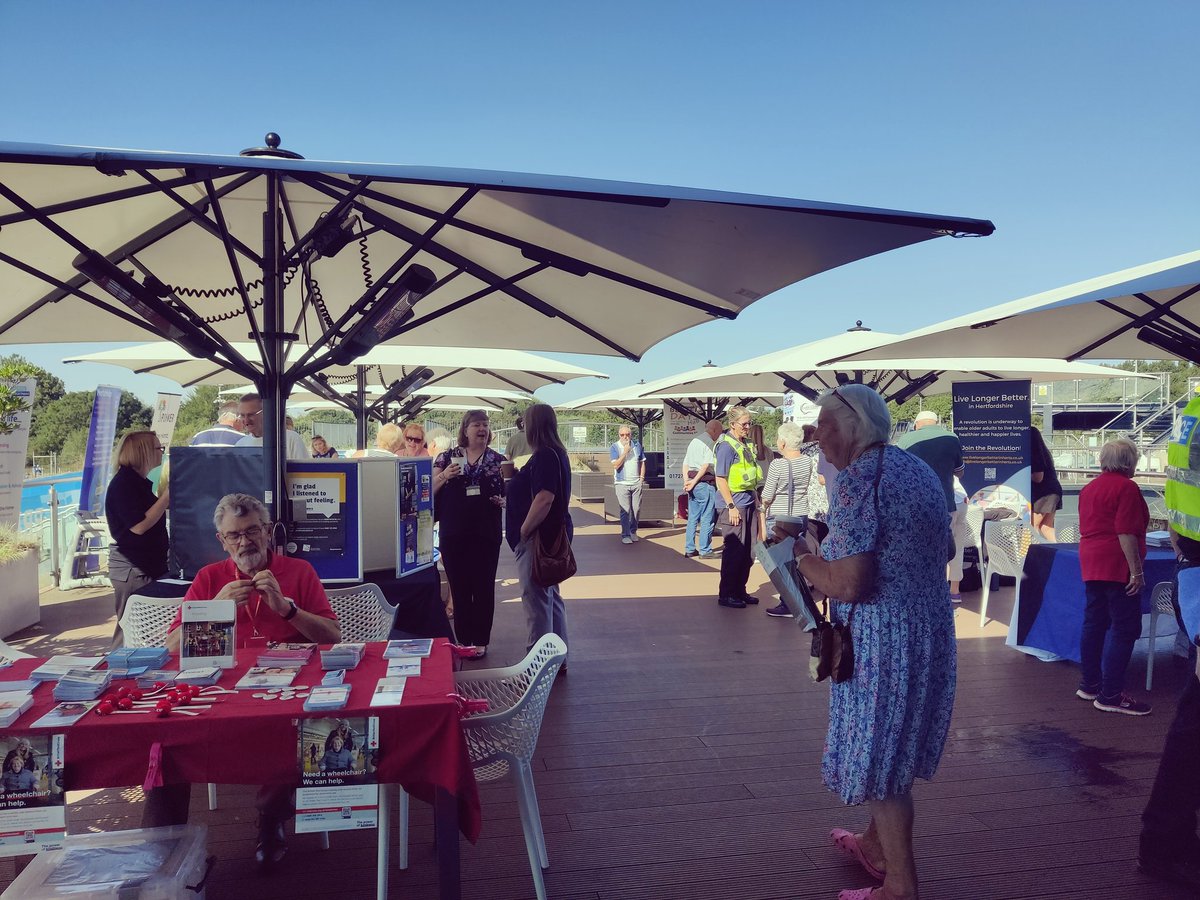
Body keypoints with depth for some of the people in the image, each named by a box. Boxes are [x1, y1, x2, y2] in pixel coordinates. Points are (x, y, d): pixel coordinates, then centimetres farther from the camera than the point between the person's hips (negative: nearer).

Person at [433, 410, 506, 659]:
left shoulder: (498, 460, 5)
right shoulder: (447, 457, 4)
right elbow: (429, 490, 4)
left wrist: (503, 500, -12)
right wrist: (444, 476, -14)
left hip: (487, 535, 0)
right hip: (453, 535, 0)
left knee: (484, 587, 4)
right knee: (459, 588, 7)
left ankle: (481, 641, 16)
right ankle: (463, 640, 20)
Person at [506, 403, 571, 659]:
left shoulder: (544, 456, -17)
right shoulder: (557, 454, 14)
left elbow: (545, 498, -28)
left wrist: (523, 531, -19)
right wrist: (517, 477, 18)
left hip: (538, 538, -11)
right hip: (553, 535, 11)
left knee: (536, 600, -5)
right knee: (551, 597, 17)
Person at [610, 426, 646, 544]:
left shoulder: (637, 445, 8)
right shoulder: (614, 447, -3)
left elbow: (642, 462, 14)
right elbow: (616, 465, -12)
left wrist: (642, 477, 6)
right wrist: (625, 452, -18)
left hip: (636, 483, 4)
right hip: (622, 483, -3)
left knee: (637, 509, 6)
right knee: (625, 510, -6)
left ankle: (633, 532, 21)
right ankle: (625, 535, 0)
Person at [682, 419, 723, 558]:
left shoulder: (694, 441, 17)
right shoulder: (709, 443, -8)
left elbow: (685, 464, 13)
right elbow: (706, 466, -17)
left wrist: (686, 481, 5)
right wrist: (694, 481, -11)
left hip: (693, 484, 8)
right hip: (705, 483, -8)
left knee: (692, 518, 12)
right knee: (707, 519, -2)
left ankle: (689, 549, 14)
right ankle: (705, 551, 0)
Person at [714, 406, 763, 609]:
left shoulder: (745, 445, 14)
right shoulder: (726, 445, -11)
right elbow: (720, 479, -15)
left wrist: (756, 500, 17)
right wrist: (731, 506, -18)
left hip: (749, 504, 8)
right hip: (736, 505, -8)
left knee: (748, 551, 12)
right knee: (734, 551, -2)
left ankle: (740, 591, 23)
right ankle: (726, 594, 9)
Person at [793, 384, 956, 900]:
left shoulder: (857, 477, -20)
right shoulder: (917, 467, 9)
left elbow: (846, 584, -26)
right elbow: (944, 550, 20)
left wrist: (800, 556, -7)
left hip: (883, 641, -9)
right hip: (931, 631, 9)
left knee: (879, 756, 6)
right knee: (893, 746, 23)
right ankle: (877, 846, 41)